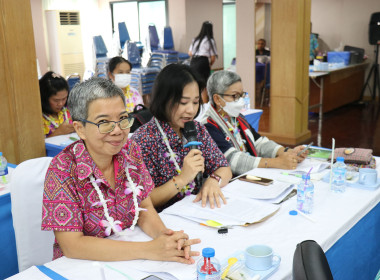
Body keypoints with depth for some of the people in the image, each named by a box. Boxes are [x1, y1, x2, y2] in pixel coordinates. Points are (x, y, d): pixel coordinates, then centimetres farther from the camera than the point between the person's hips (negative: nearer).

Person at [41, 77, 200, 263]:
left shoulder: (131, 152, -4)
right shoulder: (63, 169, -17)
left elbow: (144, 208, 3)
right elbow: (71, 245, -21)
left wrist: (162, 234, -19)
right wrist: (149, 250, -26)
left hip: (130, 263, 4)